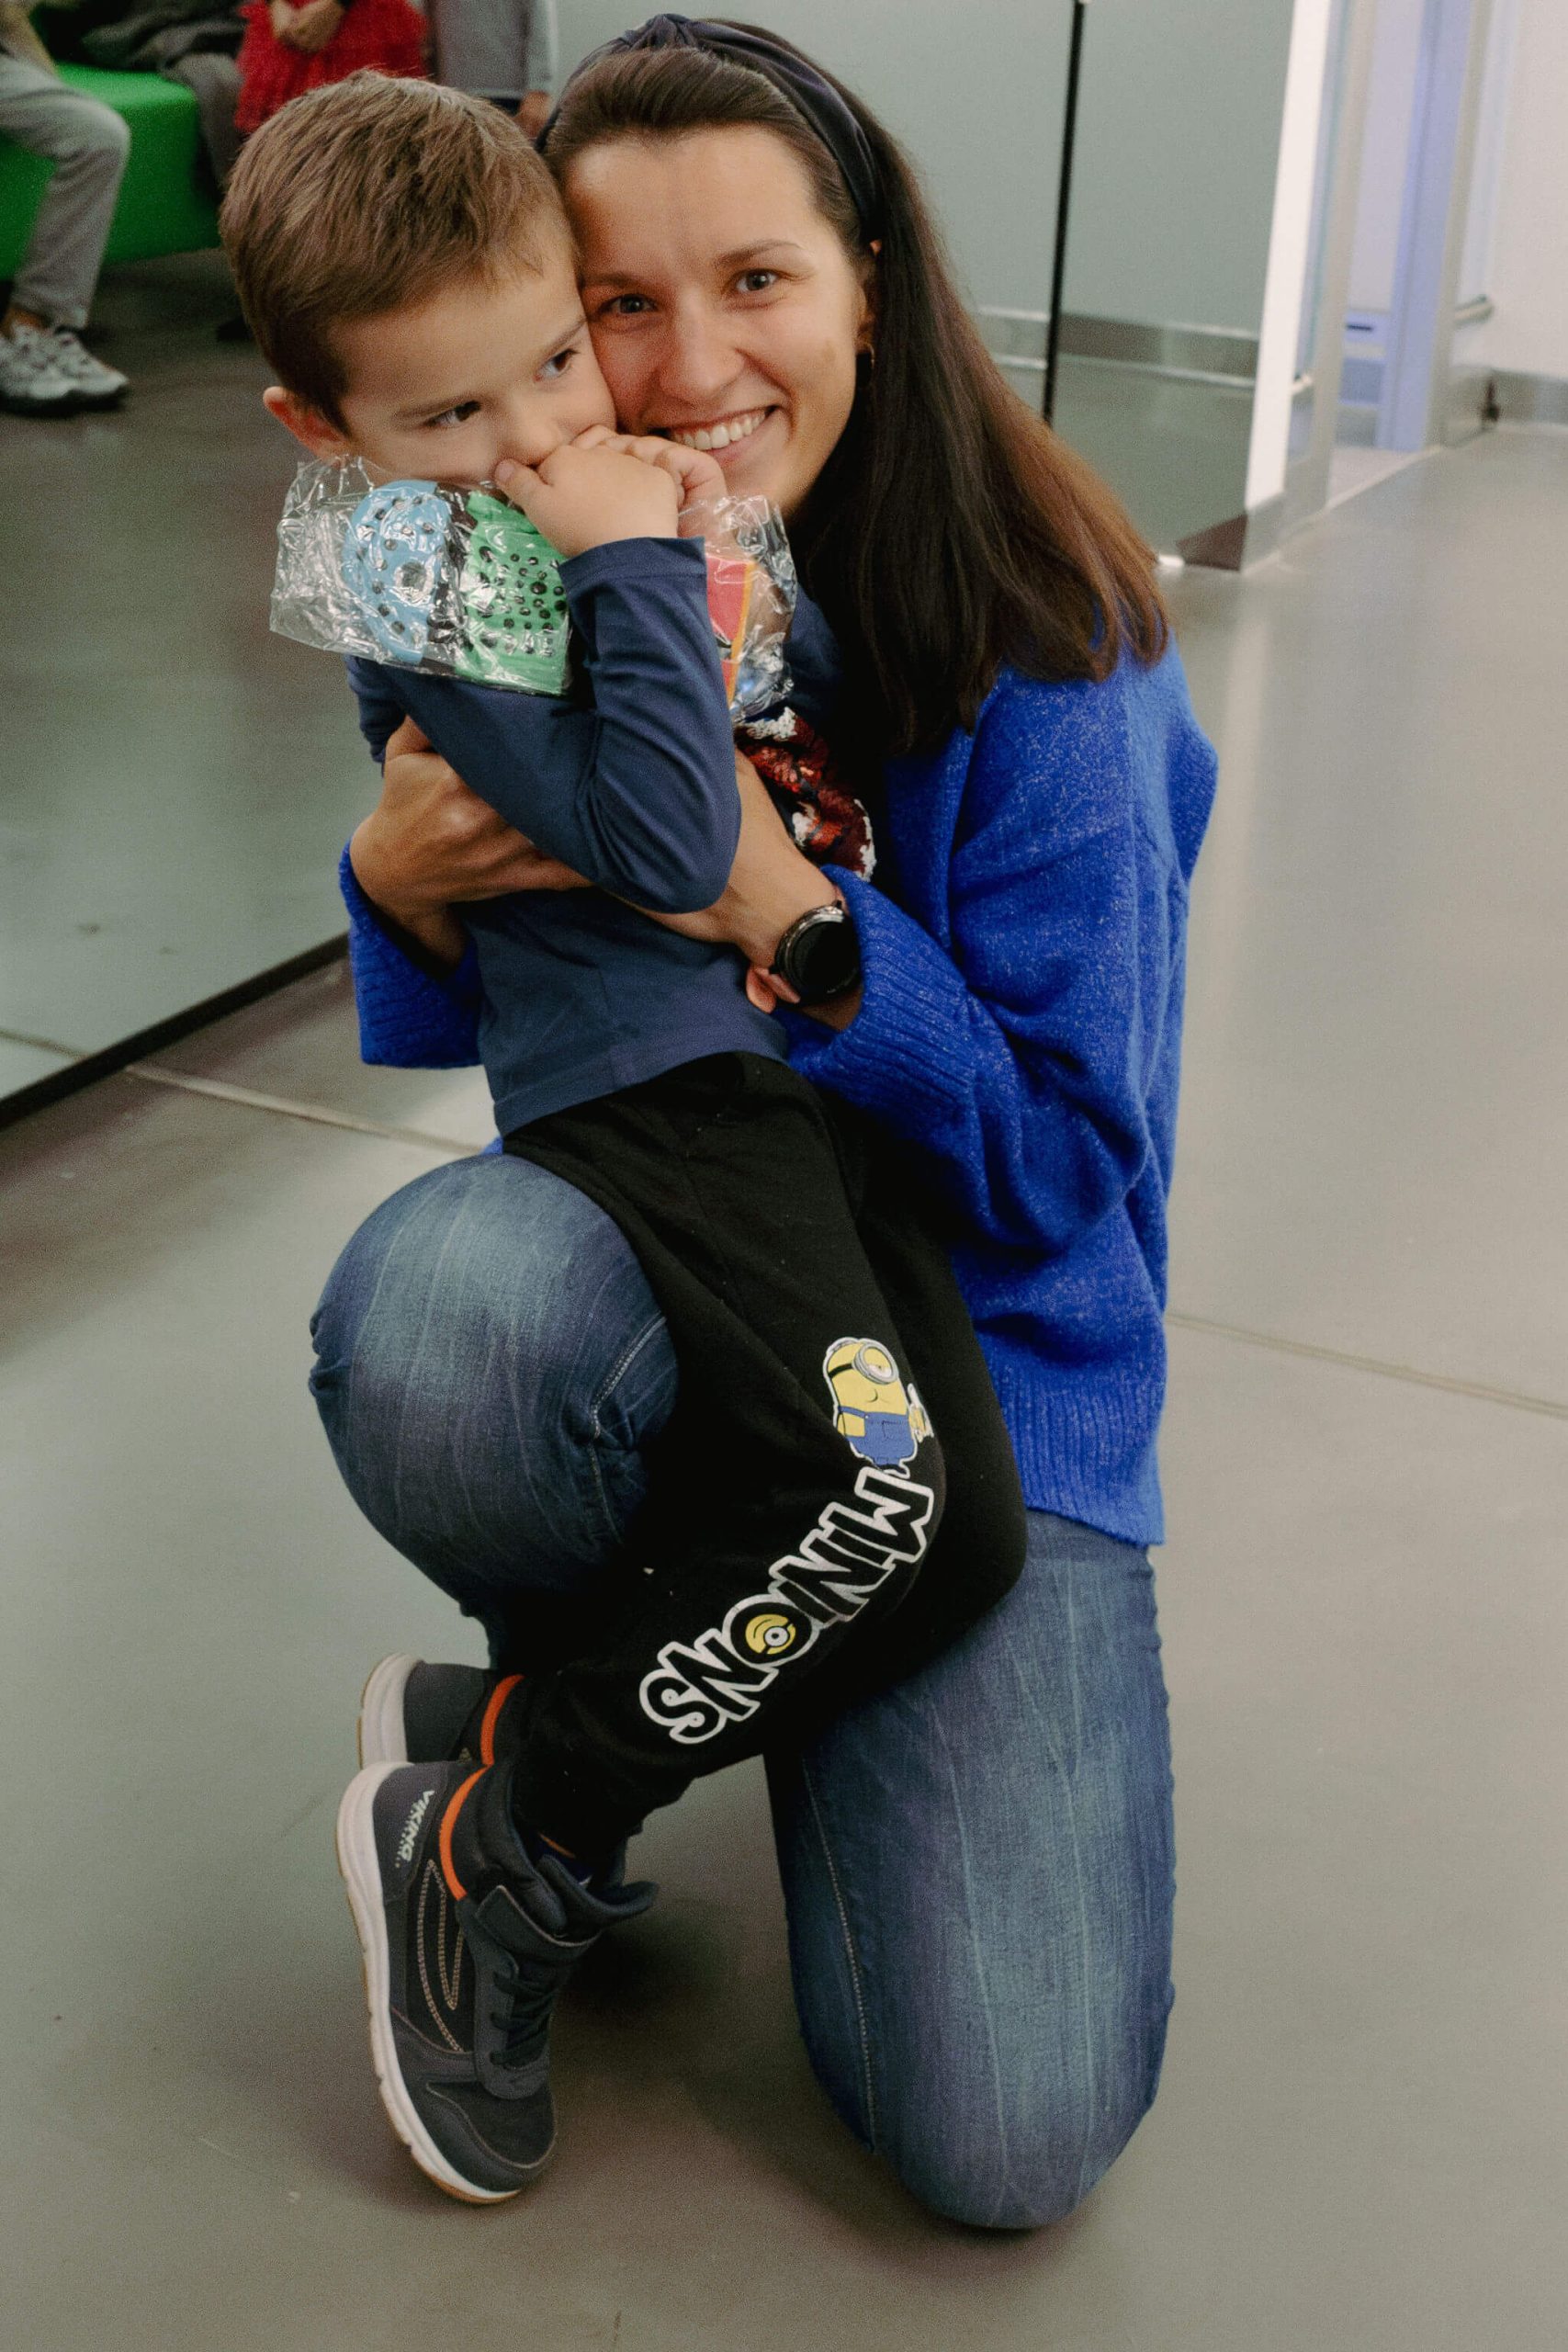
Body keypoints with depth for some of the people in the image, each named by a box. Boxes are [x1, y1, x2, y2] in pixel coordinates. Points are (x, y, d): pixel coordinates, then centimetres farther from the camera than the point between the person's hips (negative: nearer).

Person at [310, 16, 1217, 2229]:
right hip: (649, 1256, 2)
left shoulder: (1043, 638, -15)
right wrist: (402, 885, -18)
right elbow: (447, 1053, 6)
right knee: (434, 1308, -38)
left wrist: (796, 918, -29)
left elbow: (1069, 1169, -14)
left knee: (1016, 2133, -15)